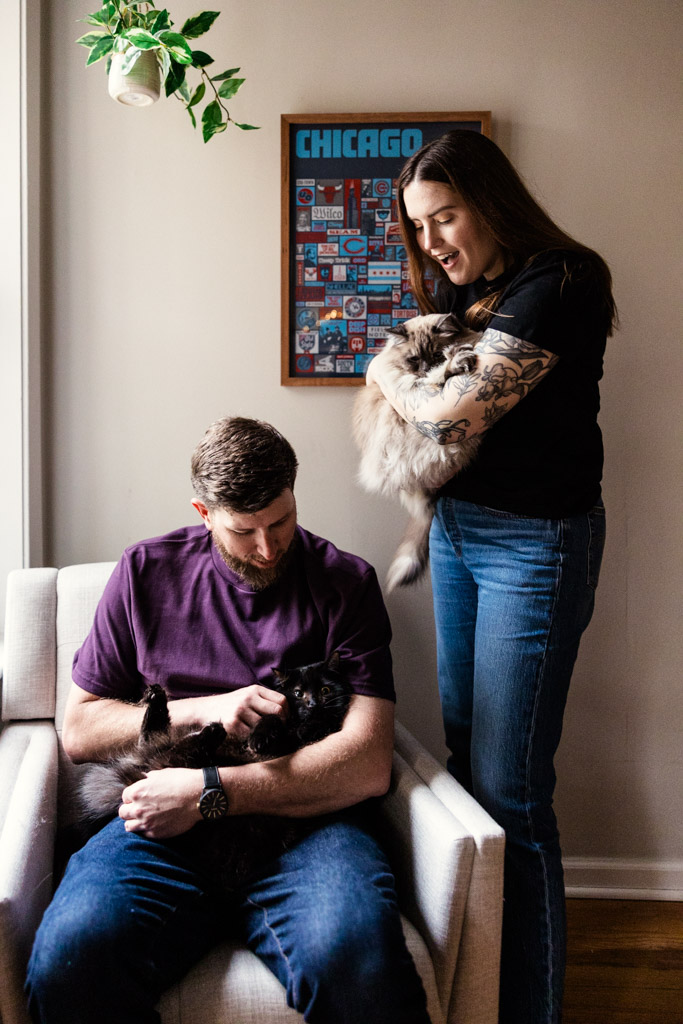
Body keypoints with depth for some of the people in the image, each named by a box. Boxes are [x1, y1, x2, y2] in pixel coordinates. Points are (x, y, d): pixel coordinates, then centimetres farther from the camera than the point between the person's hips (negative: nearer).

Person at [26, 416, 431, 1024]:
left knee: (355, 961, -36)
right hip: (164, 821, 3)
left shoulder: (346, 583, 7)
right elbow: (78, 730, 15)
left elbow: (369, 765, -3)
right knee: (68, 959, -29)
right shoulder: (146, 573, 14)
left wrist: (209, 791, -11)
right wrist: (202, 710, -2)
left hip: (305, 819, -2)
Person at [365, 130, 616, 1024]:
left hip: (534, 545, -9)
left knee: (510, 791, -4)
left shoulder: (555, 286, -14)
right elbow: (422, 415, 16)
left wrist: (388, 378, 0)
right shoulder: (463, 291, 13)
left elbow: (454, 416, -20)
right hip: (458, 530, 9)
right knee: (463, 756, 14)